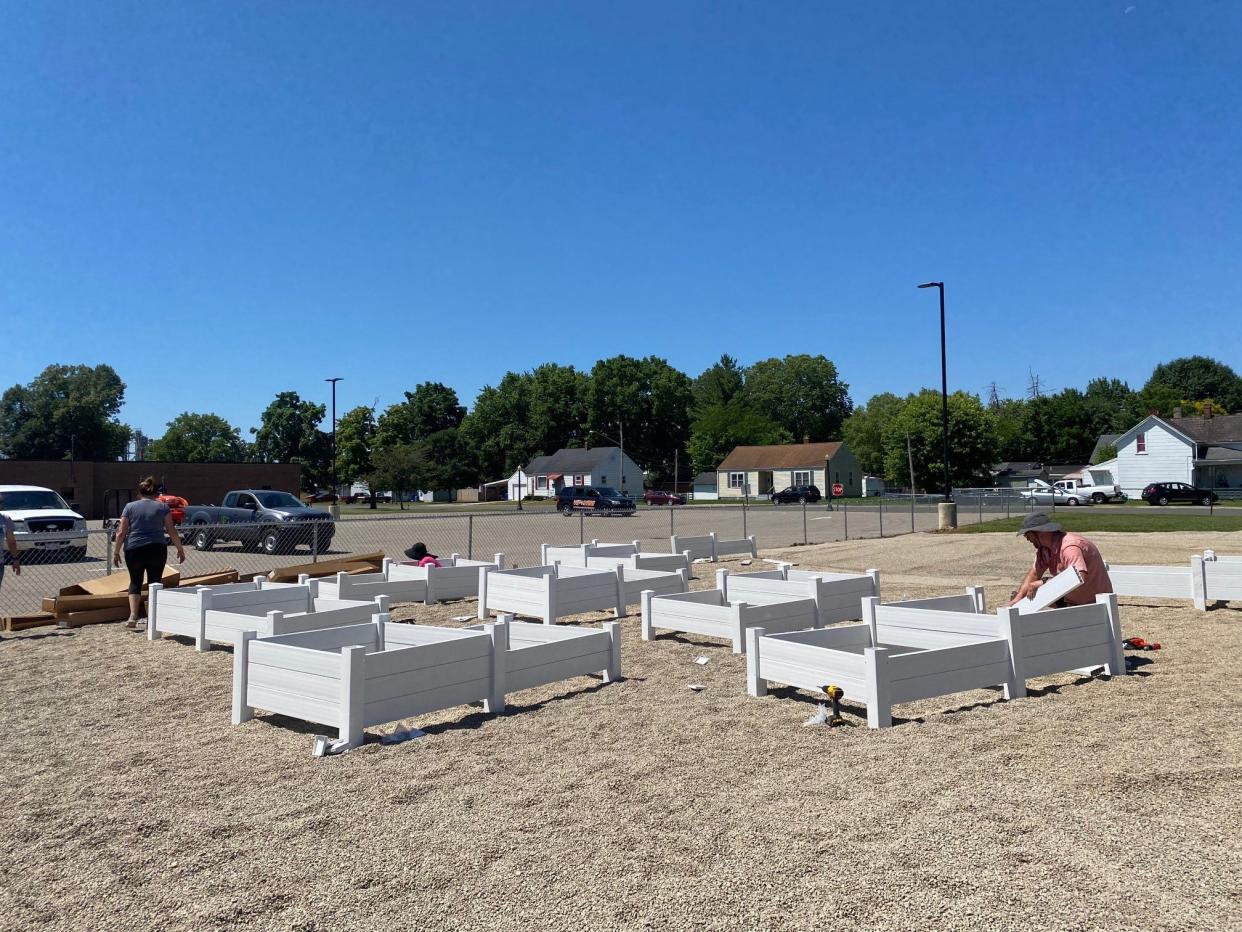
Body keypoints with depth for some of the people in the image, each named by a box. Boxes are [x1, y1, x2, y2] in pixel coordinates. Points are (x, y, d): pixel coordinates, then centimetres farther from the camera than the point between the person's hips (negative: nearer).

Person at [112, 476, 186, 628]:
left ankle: (133, 616, 0)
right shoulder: (162, 507, 4)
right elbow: (172, 531, 1)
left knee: (135, 582, 14)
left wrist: (116, 553, 9)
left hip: (134, 550, 0)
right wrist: (180, 549, 9)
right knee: (154, 582, 10)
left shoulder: (130, 507, 5)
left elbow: (121, 533, 2)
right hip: (157, 549, 0)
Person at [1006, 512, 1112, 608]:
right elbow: (1034, 575, 2)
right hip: (1071, 602, 8)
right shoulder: (1044, 549, 0)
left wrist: (1043, 583, -33)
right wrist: (1017, 599, -11)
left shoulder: (1070, 547, -26)